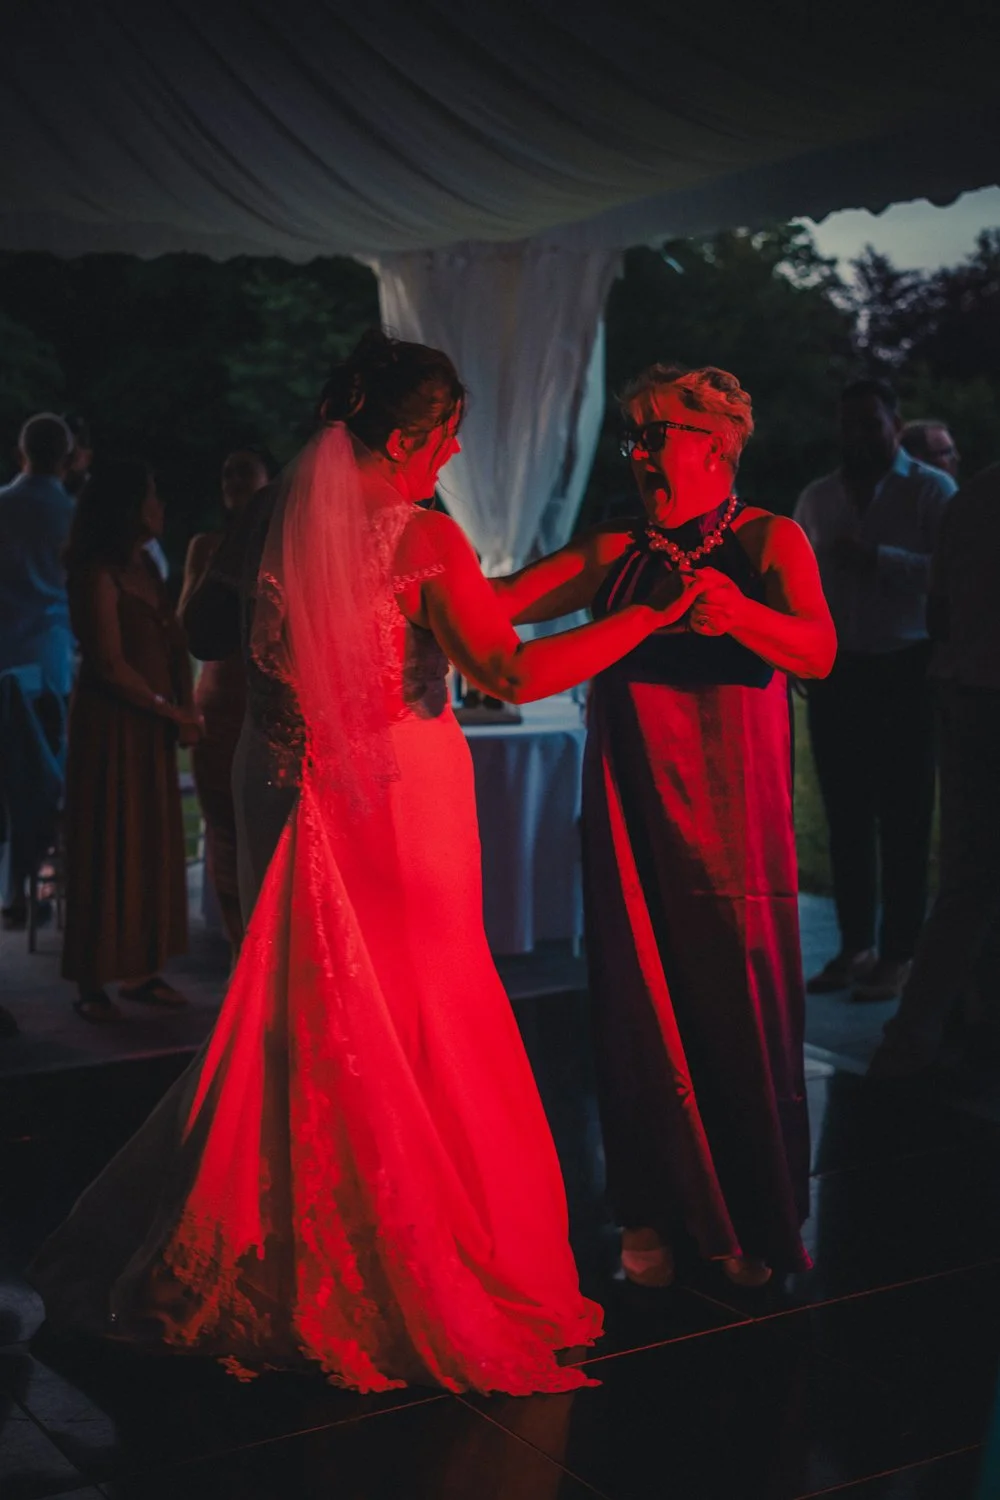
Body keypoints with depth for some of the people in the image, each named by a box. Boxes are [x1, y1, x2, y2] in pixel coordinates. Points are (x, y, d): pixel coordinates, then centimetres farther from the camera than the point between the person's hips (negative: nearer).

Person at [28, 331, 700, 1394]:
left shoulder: (269, 516, 0)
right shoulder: (422, 537, -15)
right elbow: (510, 673, -19)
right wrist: (649, 615, -16)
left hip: (291, 790, 5)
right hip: (403, 798, -5)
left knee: (294, 1022, 16)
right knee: (414, 1026, 8)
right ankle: (416, 1265, 19)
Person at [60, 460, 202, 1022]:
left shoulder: (147, 568, 14)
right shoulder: (98, 576, -13)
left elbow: (174, 643, 14)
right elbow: (110, 664, -16)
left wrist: (185, 710, -1)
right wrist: (172, 712, -8)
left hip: (153, 728, 8)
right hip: (110, 728, -8)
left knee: (155, 848, 10)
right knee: (108, 851, -4)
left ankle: (141, 969, 18)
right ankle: (93, 982, 3)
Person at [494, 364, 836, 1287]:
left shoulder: (769, 541, 2)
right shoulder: (615, 553, 10)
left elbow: (817, 651, -16)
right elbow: (500, 604, 0)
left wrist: (734, 611, -34)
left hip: (730, 817, -2)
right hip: (631, 813, 3)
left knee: (740, 1009, 1)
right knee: (640, 1005, 4)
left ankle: (754, 1221, 19)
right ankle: (655, 1216, 19)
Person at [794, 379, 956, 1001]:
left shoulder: (931, 489, -2)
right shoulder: (817, 497, 13)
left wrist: (875, 558, -20)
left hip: (906, 671, -4)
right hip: (836, 671, 5)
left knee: (903, 816, -1)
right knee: (847, 814, 8)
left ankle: (898, 955, 4)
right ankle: (855, 947, 16)